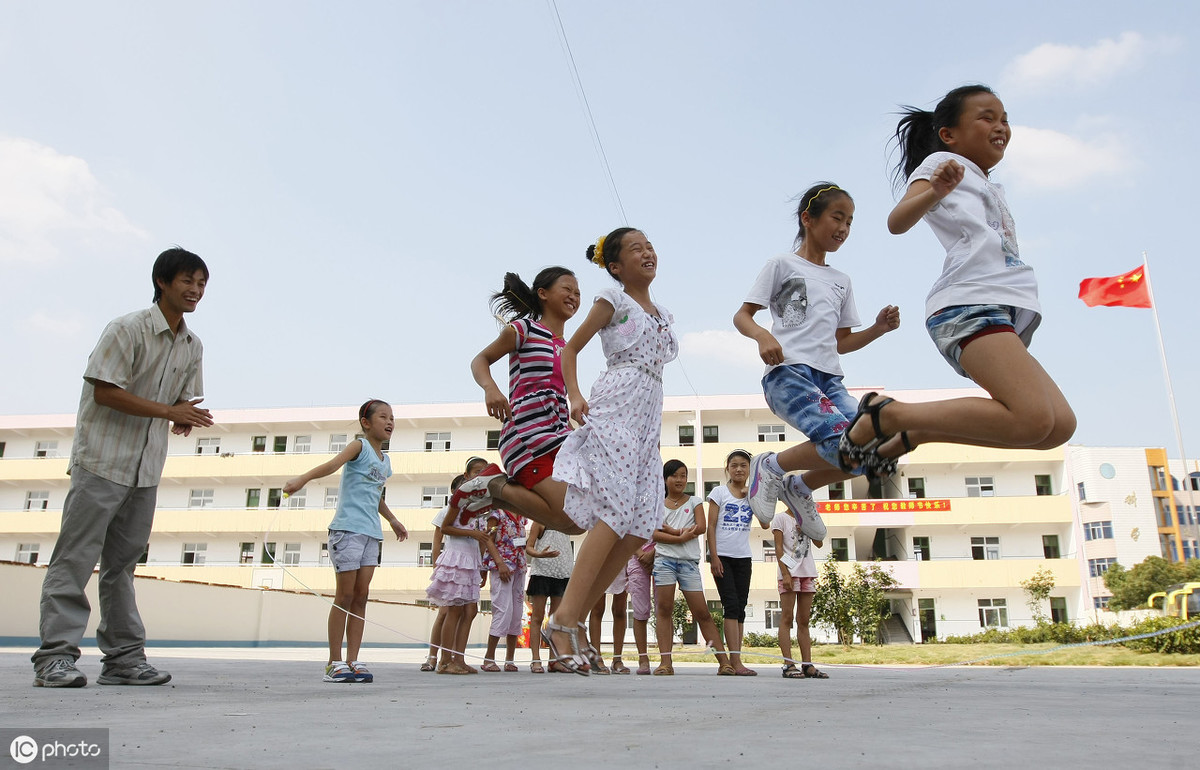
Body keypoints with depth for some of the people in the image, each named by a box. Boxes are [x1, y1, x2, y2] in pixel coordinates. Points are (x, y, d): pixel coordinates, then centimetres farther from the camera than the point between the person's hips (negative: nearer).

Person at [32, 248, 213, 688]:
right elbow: (104, 390, -16)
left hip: (146, 468, 7)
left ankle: (124, 658, 11)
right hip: (102, 458, -6)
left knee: (123, 561, 9)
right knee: (76, 557, -5)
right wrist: (168, 411, -21)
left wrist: (187, 420, -7)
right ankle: (55, 656, -2)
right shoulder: (128, 329, -10)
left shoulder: (193, 346, 11)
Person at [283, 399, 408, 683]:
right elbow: (333, 464, -23)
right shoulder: (360, 446, -3)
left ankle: (352, 662, 8)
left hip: (371, 533, 7)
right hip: (347, 529, -7)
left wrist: (393, 520, 43)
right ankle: (335, 663, 5)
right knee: (345, 596, -3)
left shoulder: (385, 460, 18)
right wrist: (302, 478, -40)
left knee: (361, 596, 4)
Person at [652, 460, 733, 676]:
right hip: (664, 559, 0)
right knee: (663, 610, -4)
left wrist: (670, 530, -4)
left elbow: (700, 528, -4)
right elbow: (655, 534, -3)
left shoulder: (694, 502, 12)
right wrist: (682, 536, -14)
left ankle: (724, 661, 0)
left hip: (689, 561, 0)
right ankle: (665, 662, -2)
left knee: (702, 612, -2)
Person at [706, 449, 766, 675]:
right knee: (731, 605, -12)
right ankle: (735, 661, -15)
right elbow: (711, 526, -4)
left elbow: (764, 524, -1)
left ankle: (734, 661, 8)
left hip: (743, 557, 4)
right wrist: (714, 557, -11)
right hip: (722, 555, -4)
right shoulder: (719, 492, 0)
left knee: (740, 608, 4)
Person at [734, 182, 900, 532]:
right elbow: (742, 315, 3)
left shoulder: (842, 281, 24)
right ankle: (772, 466, -2)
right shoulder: (782, 265, 7)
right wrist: (763, 335, -18)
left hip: (829, 378, 7)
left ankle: (799, 487, 10)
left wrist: (879, 328, 8)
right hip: (788, 372, -7)